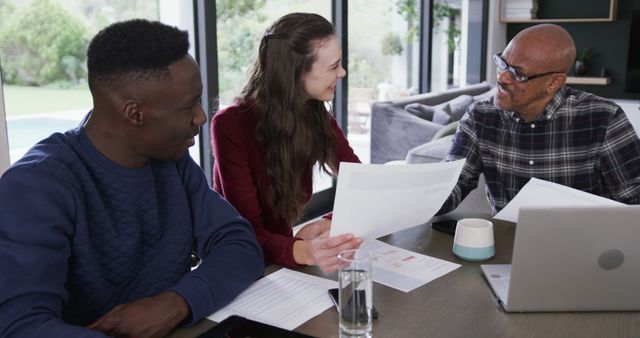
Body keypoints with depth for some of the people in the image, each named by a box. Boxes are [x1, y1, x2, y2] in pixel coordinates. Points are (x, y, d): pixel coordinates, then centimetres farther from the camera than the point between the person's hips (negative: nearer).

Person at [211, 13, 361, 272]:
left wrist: (331, 223, -27)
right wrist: (304, 252, -44)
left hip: (285, 242, 5)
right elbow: (249, 234, -25)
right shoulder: (231, 125, -20)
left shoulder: (316, 115, -4)